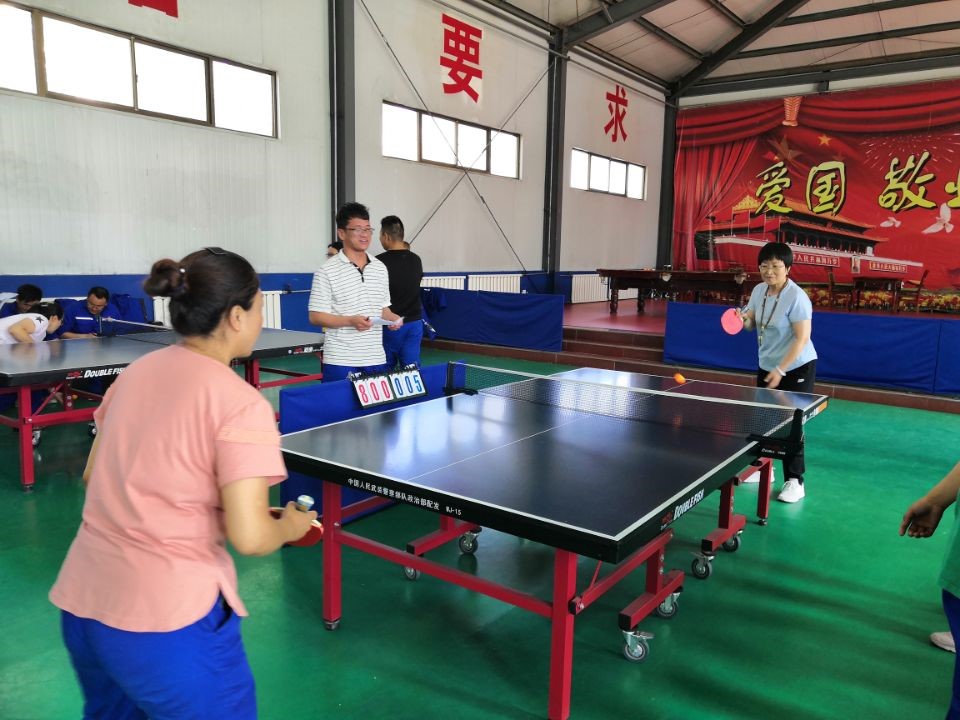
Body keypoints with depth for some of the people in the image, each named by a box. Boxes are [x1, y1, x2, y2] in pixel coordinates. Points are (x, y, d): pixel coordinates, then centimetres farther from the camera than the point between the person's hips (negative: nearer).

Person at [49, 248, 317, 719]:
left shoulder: (135, 372, 4)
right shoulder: (242, 404, -18)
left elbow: (95, 476, 15)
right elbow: (249, 536, -21)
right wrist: (291, 526, 0)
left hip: (82, 601, 7)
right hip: (166, 618, -7)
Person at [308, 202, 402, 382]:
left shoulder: (380, 268, 12)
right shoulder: (327, 271, -6)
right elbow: (316, 316, -8)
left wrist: (393, 319, -2)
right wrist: (351, 321, -21)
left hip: (376, 360, 5)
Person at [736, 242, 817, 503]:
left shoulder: (796, 297, -21)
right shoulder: (759, 290, 0)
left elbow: (802, 338, -21)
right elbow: (752, 323, 11)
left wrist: (780, 370, -24)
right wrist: (744, 319, -13)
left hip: (796, 369, -7)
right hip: (766, 366, 7)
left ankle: (795, 482, 6)